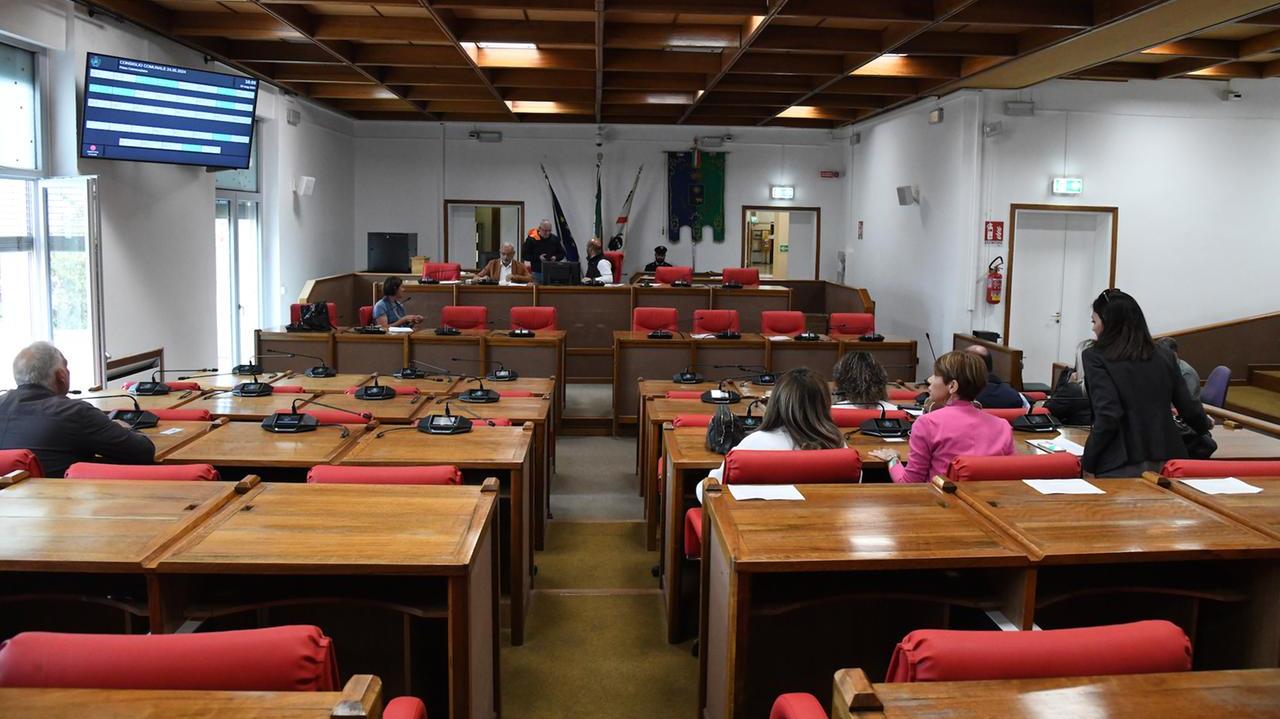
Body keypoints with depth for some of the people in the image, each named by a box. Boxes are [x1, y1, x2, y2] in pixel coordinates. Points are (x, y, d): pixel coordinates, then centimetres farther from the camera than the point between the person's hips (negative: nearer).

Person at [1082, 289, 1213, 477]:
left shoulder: (1095, 358, -6)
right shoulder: (1164, 356, 9)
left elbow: (1108, 416, -15)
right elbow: (1188, 408, 13)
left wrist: (1087, 463, -8)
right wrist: (1204, 424, 35)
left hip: (1122, 468, -5)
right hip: (1167, 462, 5)